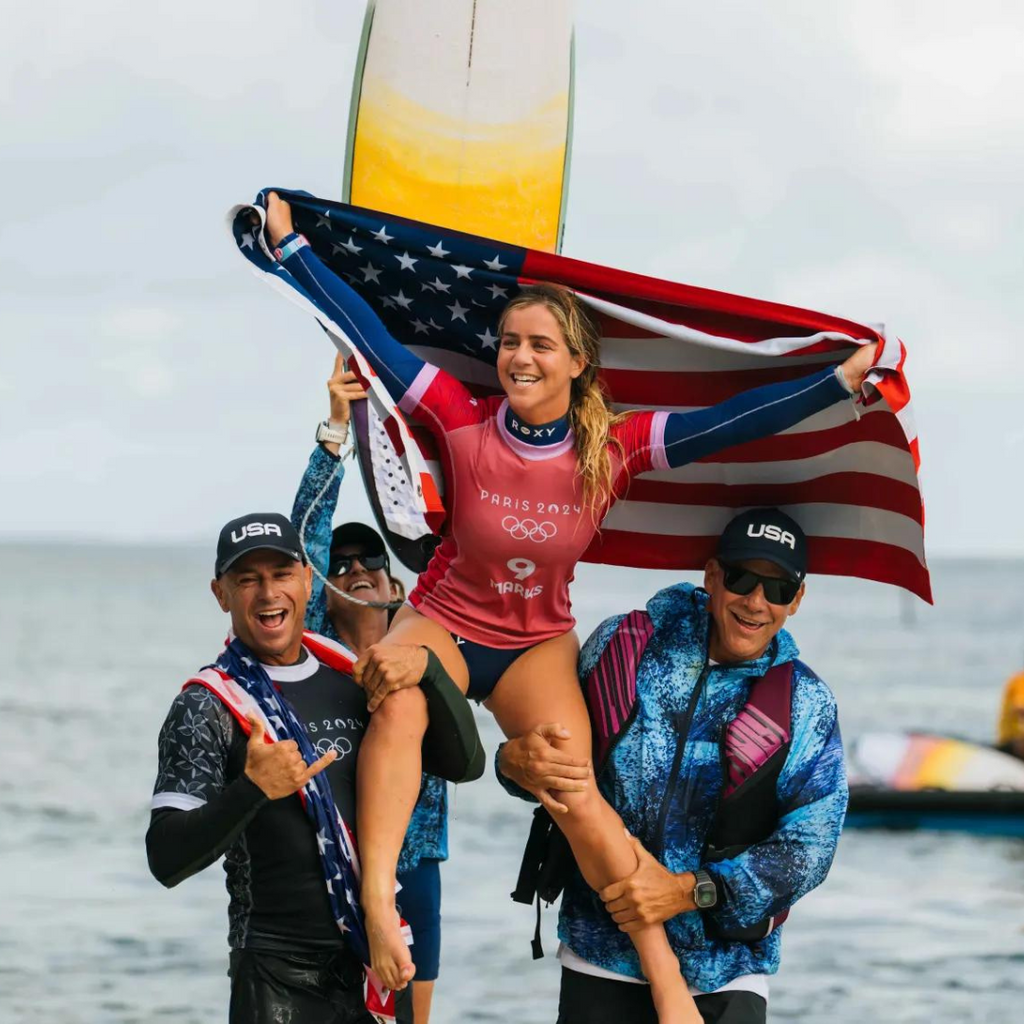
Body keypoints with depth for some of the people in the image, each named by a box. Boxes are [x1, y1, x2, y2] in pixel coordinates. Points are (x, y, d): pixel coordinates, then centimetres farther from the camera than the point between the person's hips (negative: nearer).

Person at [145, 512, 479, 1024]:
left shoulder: (349, 675, 8)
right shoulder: (206, 707, -7)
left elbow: (461, 761, 7)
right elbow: (166, 860, -15)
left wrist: (427, 668, -7)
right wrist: (253, 790, -28)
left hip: (381, 960, 5)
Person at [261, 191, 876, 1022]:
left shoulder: (614, 448, -11)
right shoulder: (464, 420, -12)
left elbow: (729, 422, -15)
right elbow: (371, 337, -11)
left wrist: (843, 380, -20)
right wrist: (292, 246, -11)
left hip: (538, 645, 0)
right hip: (443, 622, 0)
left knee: (578, 799, -21)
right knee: (396, 701, -37)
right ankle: (377, 904, -44)